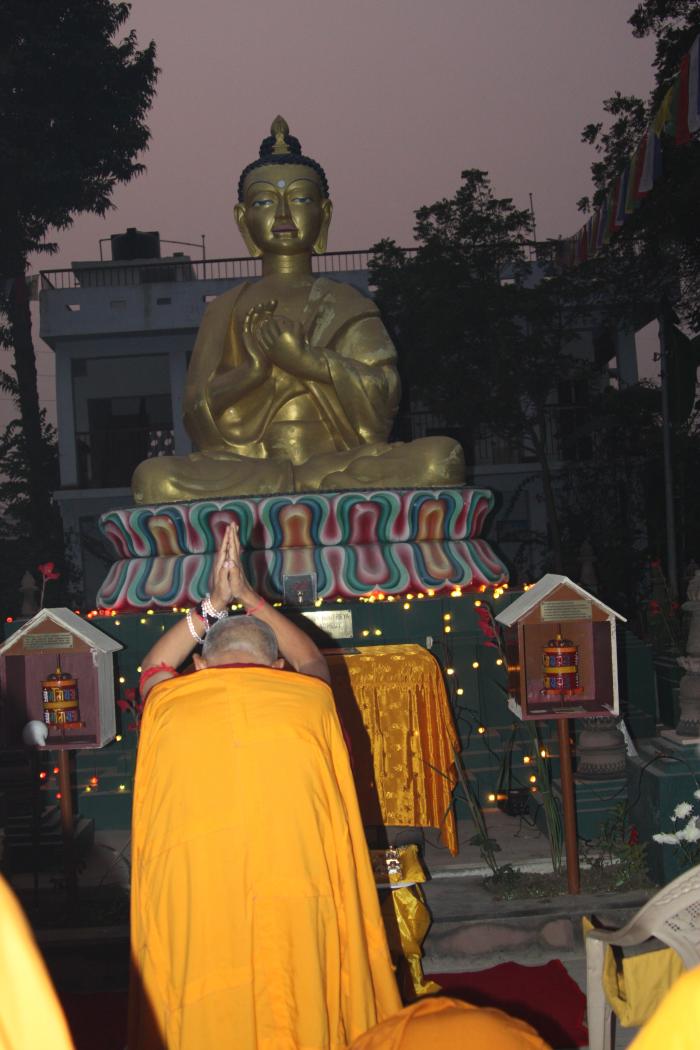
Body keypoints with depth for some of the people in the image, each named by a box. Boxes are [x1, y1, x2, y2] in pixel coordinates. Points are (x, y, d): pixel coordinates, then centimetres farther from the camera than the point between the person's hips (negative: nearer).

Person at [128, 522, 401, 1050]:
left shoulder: (168, 705, 3)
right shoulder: (310, 698, 3)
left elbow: (154, 666, 27)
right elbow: (313, 660, 27)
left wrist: (214, 604, 25)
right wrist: (250, 599, 29)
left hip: (191, 906, 0)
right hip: (296, 901, 0)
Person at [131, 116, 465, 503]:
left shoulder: (346, 304, 16)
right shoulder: (227, 309, 17)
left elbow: (382, 395, 1)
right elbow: (197, 414, 6)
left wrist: (306, 358, -13)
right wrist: (252, 370, -12)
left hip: (340, 459, 0)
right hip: (248, 464, 0)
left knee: (441, 457, -29)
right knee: (154, 478, -30)